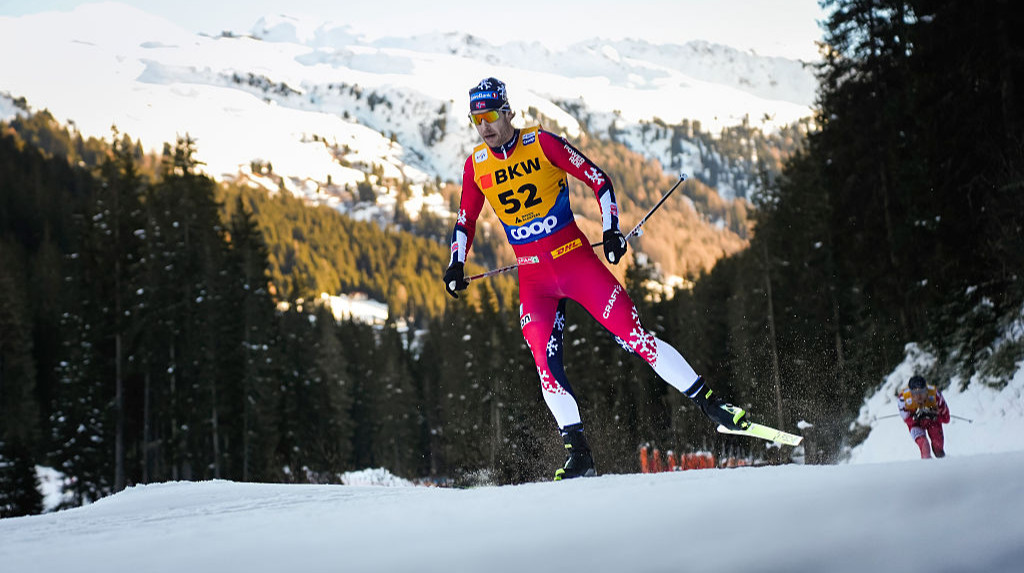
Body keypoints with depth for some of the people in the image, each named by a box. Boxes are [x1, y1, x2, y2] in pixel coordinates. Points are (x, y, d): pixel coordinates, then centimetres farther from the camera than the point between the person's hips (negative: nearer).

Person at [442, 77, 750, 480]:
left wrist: (611, 230, -11)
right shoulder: (475, 166, 4)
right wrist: (456, 265, 2)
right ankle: (578, 453, -5)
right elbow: (465, 222, 17)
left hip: (575, 258, -3)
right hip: (533, 278, 3)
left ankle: (709, 403, -3)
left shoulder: (541, 143, -7)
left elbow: (598, 179, -2)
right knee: (545, 363, -11)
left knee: (632, 334, -9)